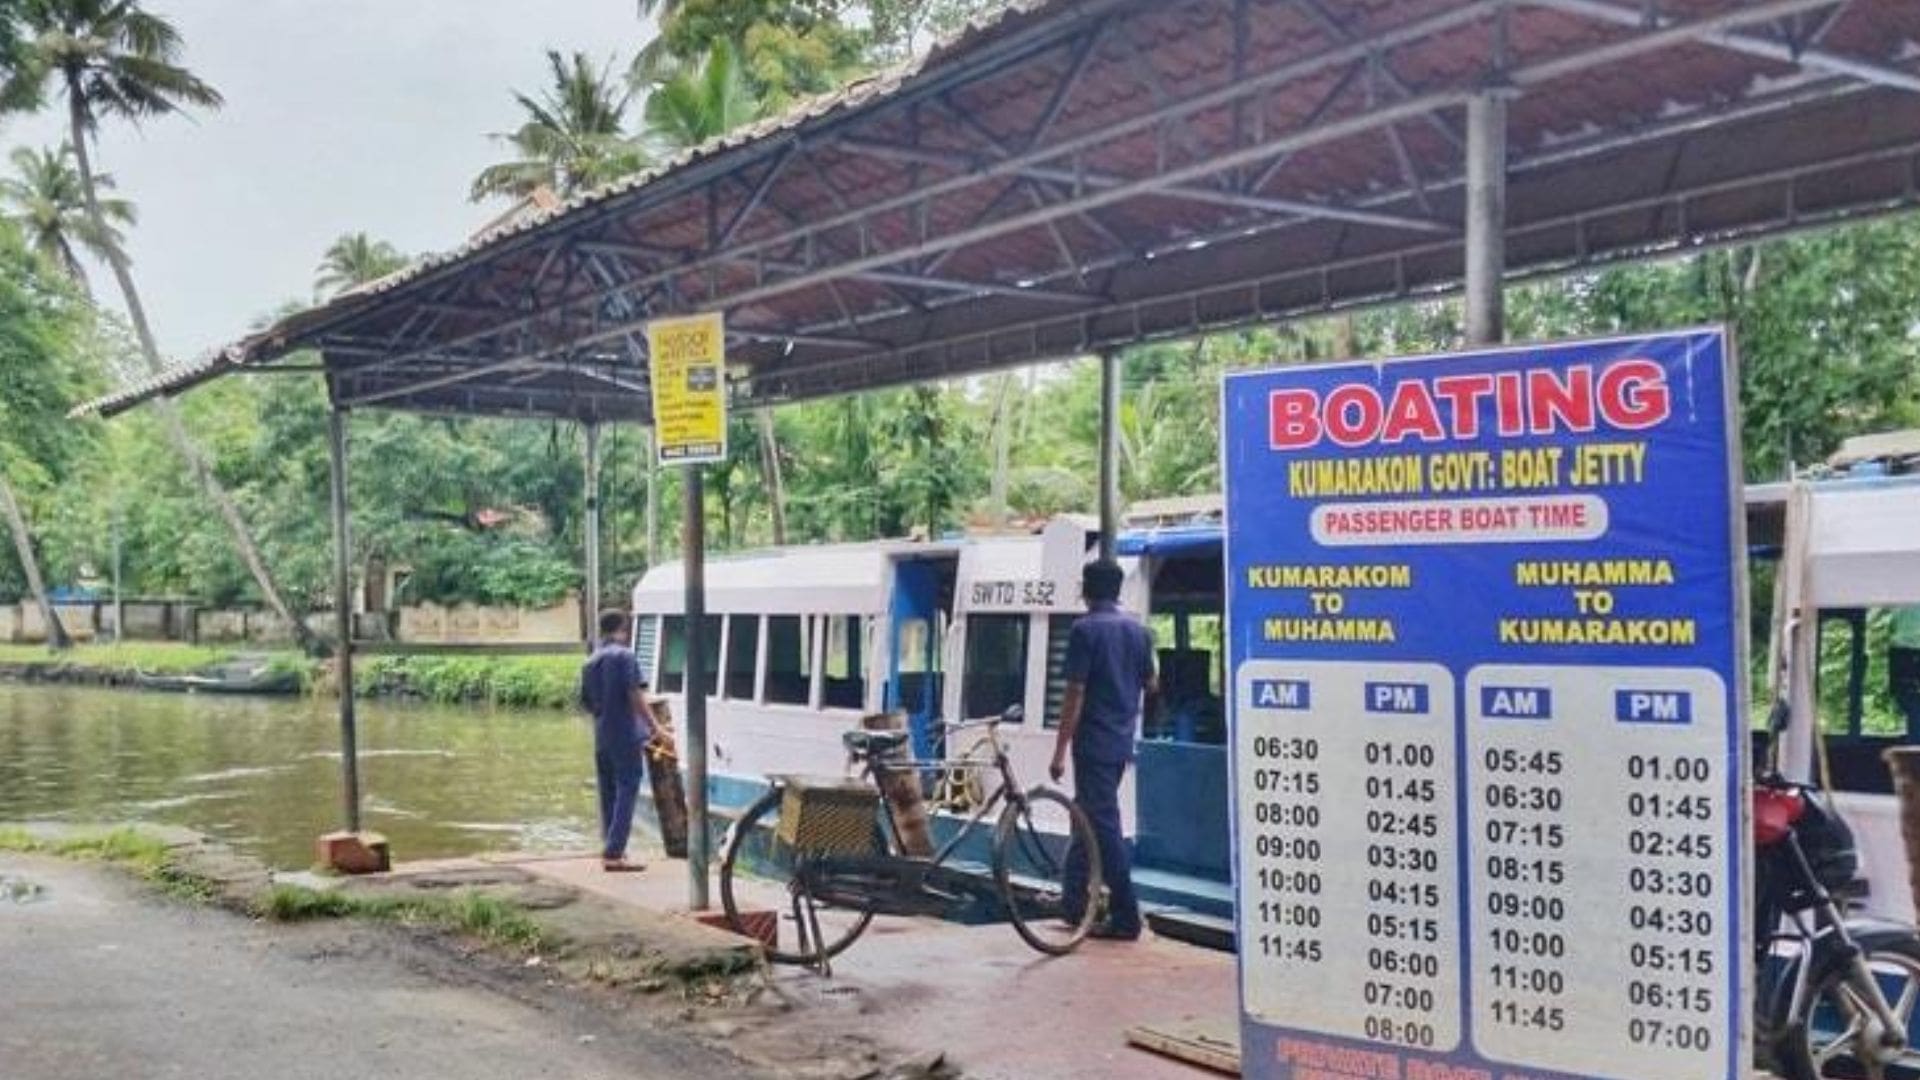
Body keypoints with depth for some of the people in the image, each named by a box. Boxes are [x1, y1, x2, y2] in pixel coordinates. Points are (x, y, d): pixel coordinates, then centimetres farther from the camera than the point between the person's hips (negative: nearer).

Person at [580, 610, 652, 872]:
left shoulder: (590, 663, 13)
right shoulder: (625, 656, -7)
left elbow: (585, 703, 17)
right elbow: (635, 695, -15)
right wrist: (653, 727, -12)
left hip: (601, 738, 7)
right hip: (626, 736, -7)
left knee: (608, 795, 12)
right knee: (627, 792, -5)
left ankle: (610, 850, 16)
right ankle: (614, 853, -11)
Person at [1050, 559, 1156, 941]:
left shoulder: (1086, 630, -13)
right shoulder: (1137, 630, 7)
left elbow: (1075, 694, -16)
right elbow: (1151, 686, 16)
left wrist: (1060, 751, -12)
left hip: (1094, 742, -7)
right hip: (1122, 743, 7)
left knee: (1104, 826, -4)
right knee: (1087, 820, 18)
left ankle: (1125, 917, -4)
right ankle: (1074, 903, 25)